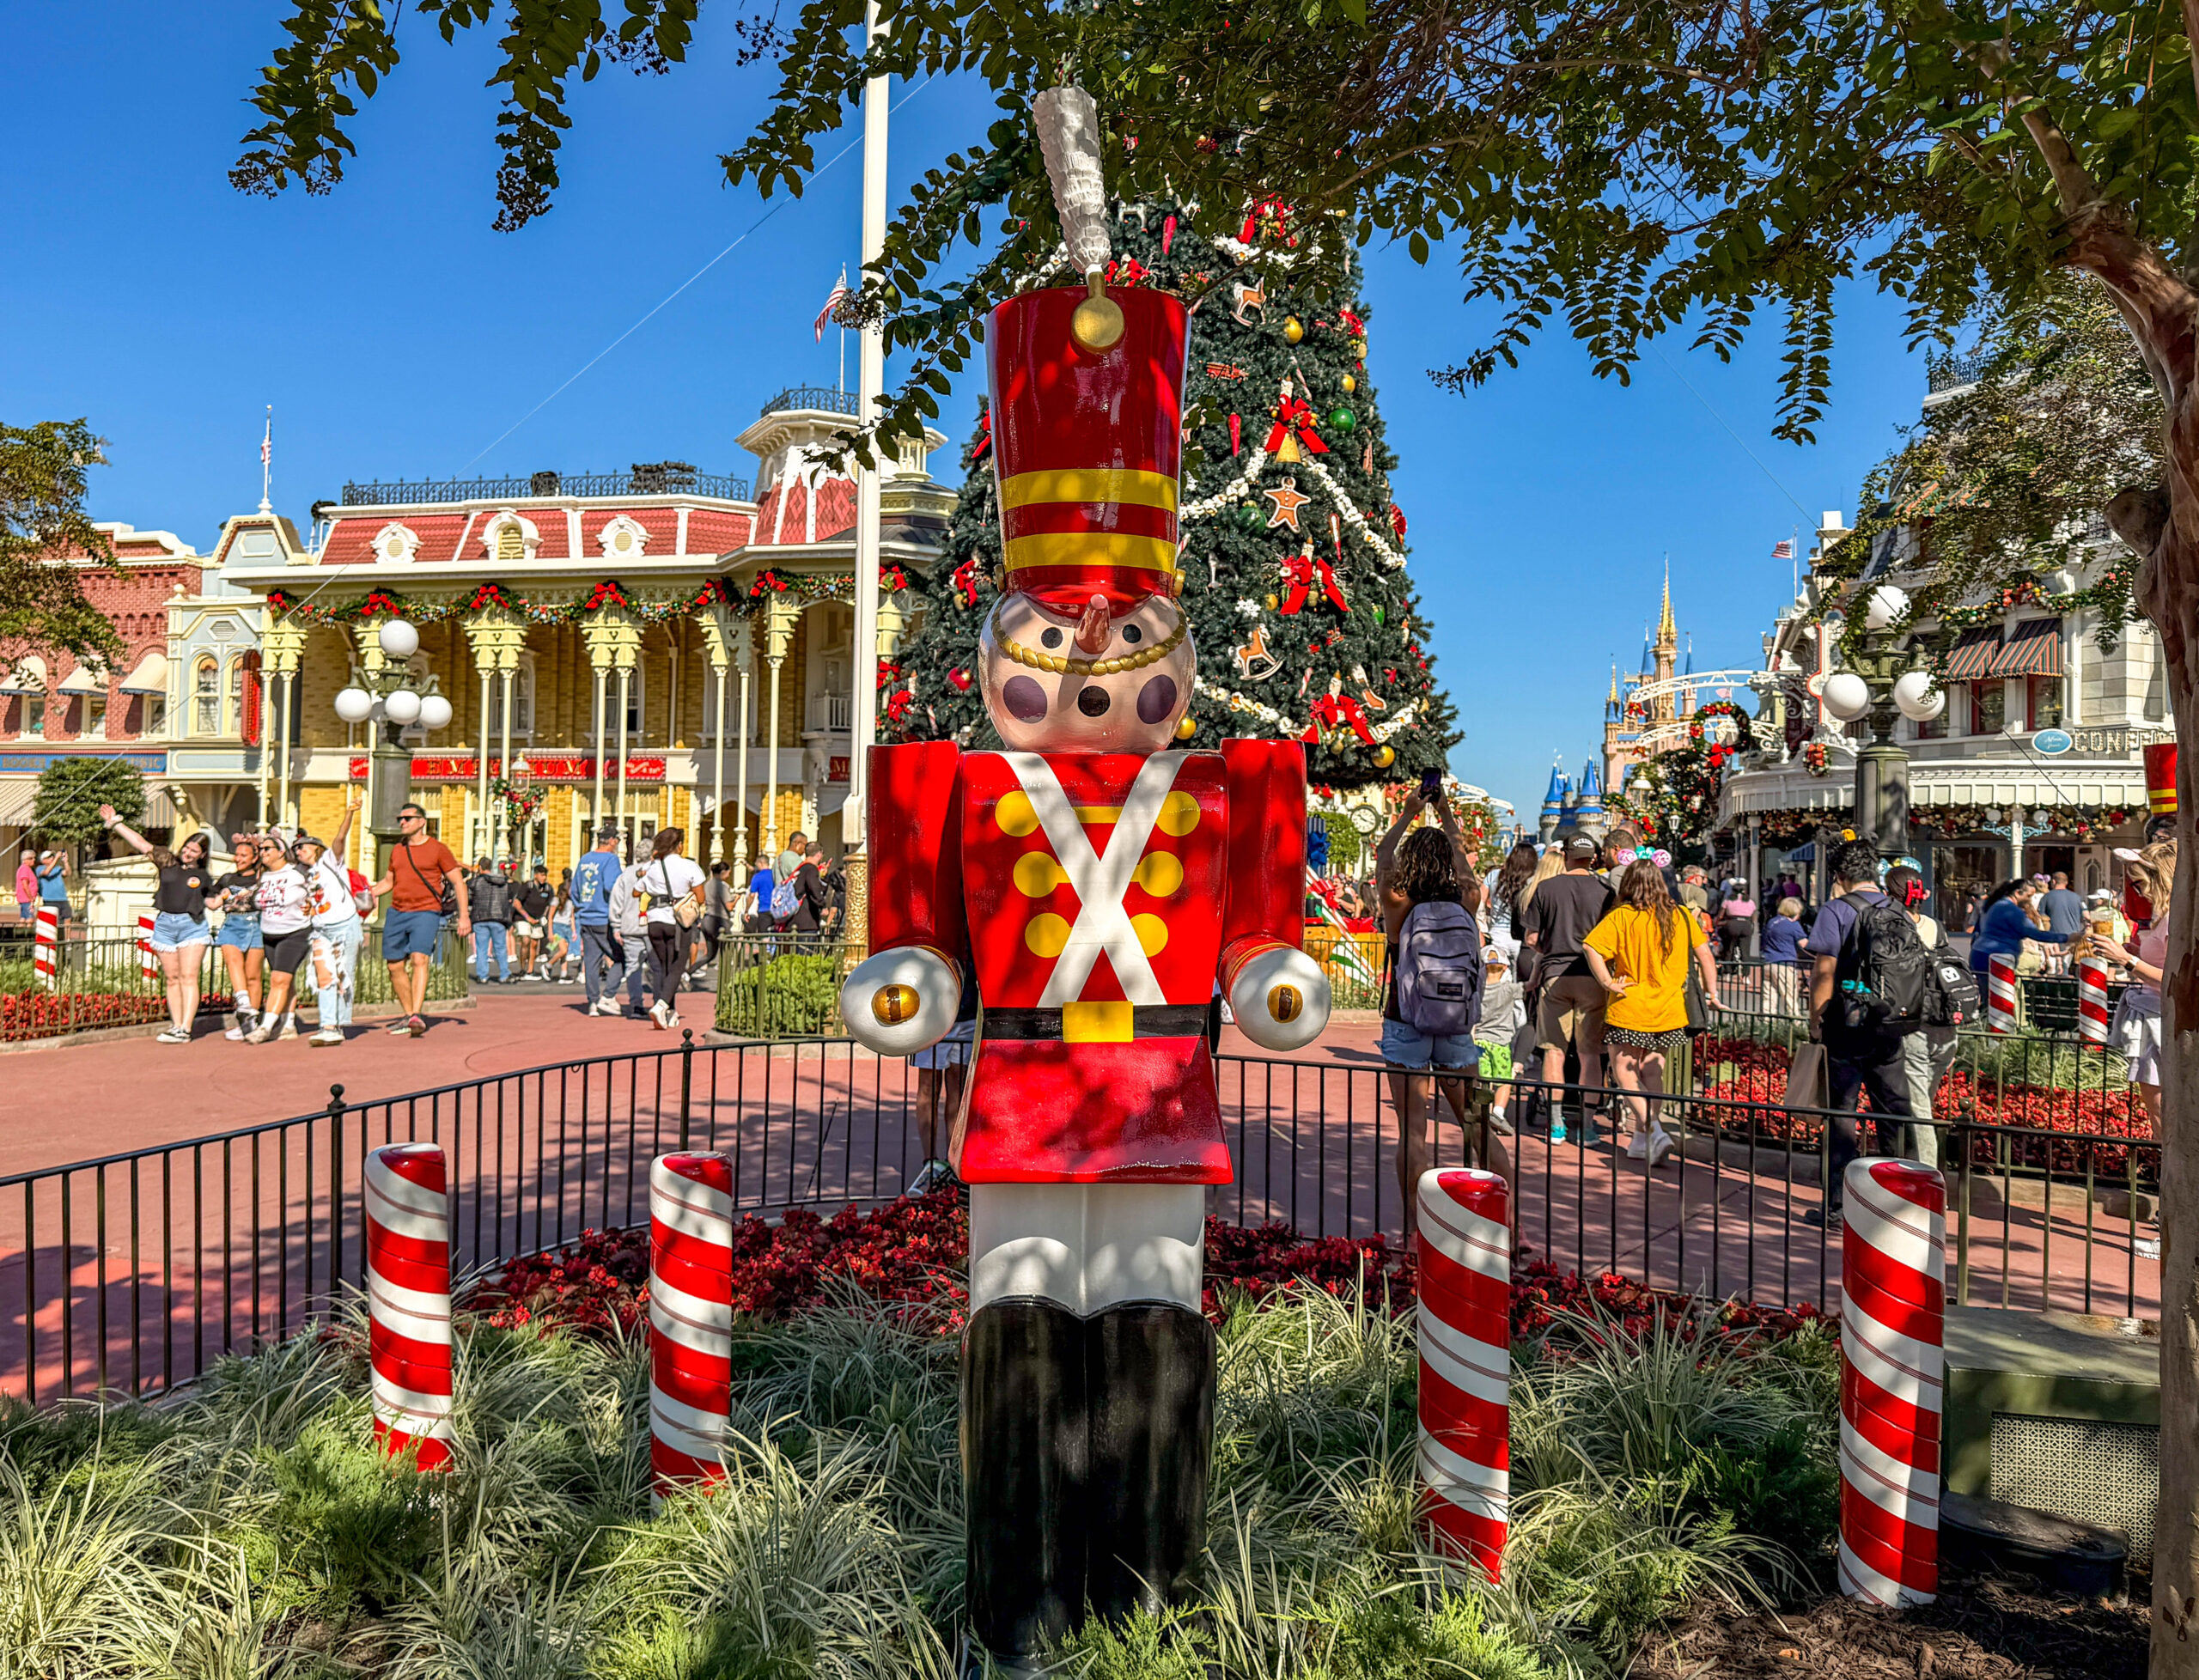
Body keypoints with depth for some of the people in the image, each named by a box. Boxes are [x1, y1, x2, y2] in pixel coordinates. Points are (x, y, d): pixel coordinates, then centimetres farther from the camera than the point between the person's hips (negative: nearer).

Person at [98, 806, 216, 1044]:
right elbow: (140, 843, 8)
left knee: (188, 978, -9)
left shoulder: (203, 877, 10)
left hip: (192, 925, -2)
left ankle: (185, 1029, -13)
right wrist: (114, 822, 6)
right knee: (172, 979, 5)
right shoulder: (168, 862, 10)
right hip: (165, 924, 2)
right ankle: (176, 1026, 8)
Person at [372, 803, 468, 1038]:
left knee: (419, 959, -23)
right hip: (396, 913, 6)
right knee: (395, 966, 6)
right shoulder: (397, 850, 15)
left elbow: (458, 882, 0)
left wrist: (464, 915, -8)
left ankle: (416, 1016, -29)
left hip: (426, 913, -6)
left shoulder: (437, 849, 0)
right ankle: (407, 1015, 18)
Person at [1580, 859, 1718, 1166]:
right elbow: (1705, 956, 3)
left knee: (1624, 1072, 5)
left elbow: (1590, 946, -21)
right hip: (1669, 1010, 4)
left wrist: (1607, 983, -14)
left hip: (1629, 1008, -4)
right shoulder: (1682, 916, 2)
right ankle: (1642, 1141, 17)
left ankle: (1653, 1131, -13)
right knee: (1652, 1072, 14)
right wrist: (1711, 994, 9)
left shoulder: (1621, 916, -8)